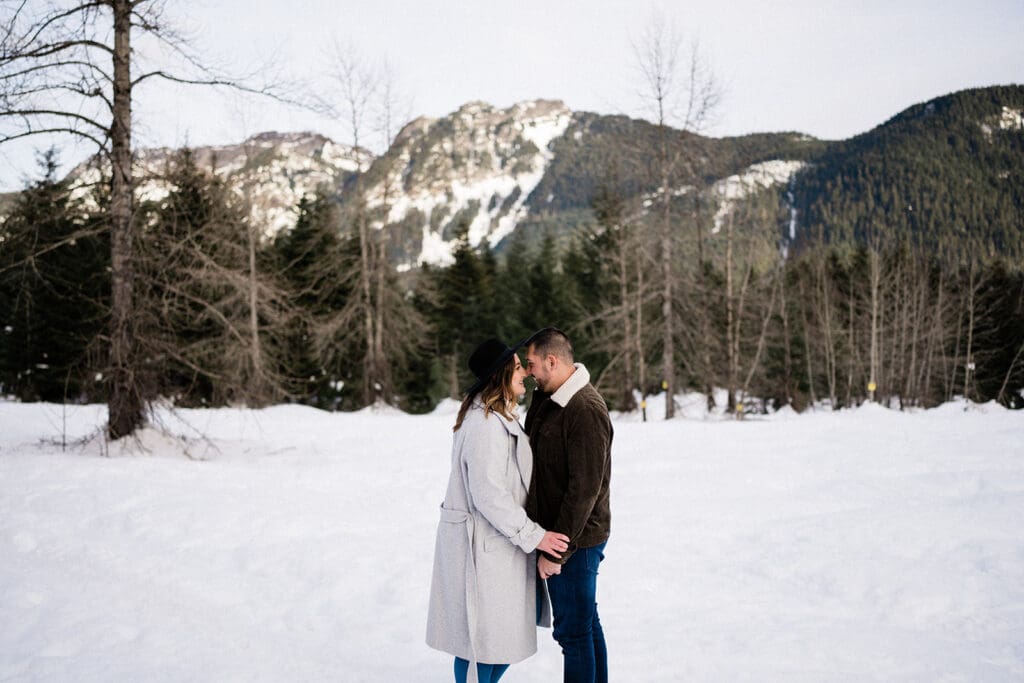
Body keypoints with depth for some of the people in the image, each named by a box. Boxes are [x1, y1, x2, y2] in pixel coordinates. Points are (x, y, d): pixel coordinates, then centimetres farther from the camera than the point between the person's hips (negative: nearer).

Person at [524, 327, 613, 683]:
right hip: (556, 533, 9)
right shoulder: (546, 399, 8)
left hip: (576, 540, -9)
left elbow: (584, 489, -23)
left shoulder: (586, 410, -22)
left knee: (573, 630, 0)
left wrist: (556, 550, -20)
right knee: (586, 623, 19)